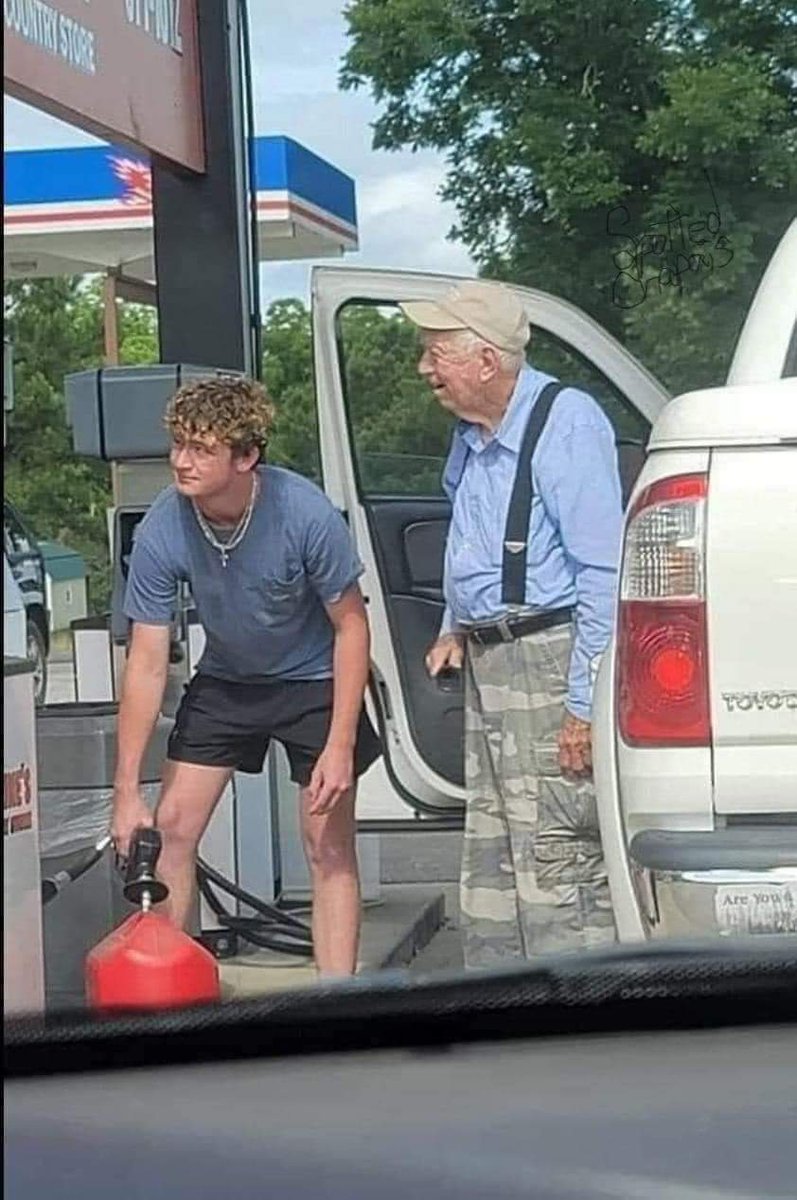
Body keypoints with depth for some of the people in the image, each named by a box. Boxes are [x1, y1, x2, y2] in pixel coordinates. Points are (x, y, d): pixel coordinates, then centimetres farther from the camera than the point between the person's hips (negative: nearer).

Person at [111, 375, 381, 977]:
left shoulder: (305, 514, -30)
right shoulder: (162, 531, -23)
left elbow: (350, 624, -17)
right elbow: (147, 663, -17)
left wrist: (341, 746, -21)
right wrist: (127, 790, -18)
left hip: (313, 680, -3)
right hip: (224, 681, 3)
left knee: (330, 846, -5)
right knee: (171, 828, -2)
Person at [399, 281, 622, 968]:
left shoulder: (565, 424, -16)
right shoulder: (472, 436, 12)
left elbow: (603, 572, -20)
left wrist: (584, 703, -23)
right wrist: (456, 627, 18)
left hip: (549, 662, -10)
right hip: (487, 664, 10)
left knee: (556, 857, -9)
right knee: (492, 854, 15)